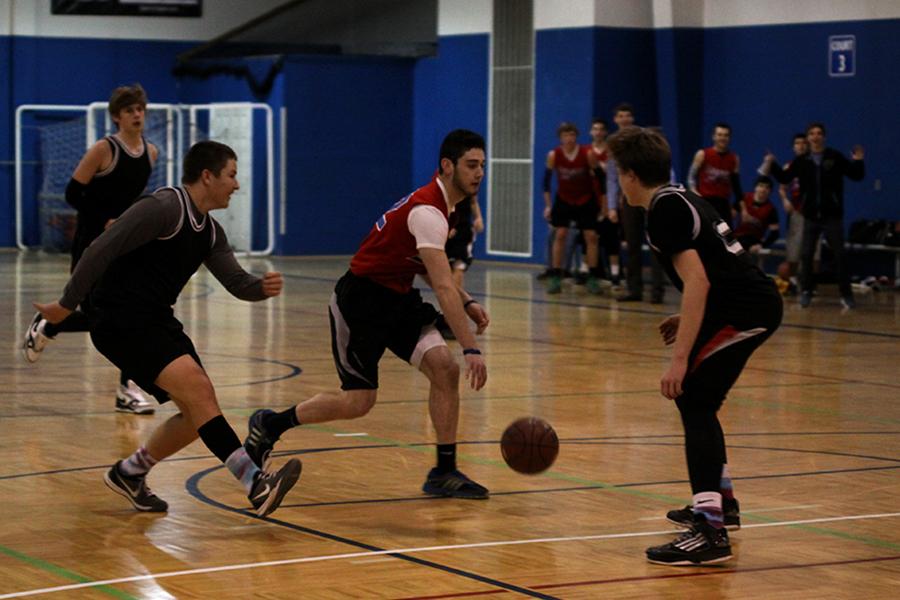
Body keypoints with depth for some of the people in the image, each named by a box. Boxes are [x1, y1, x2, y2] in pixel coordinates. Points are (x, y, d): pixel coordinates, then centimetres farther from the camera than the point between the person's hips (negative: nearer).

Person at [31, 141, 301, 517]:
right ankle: (256, 486, -29)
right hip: (121, 322, -10)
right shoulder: (164, 207, -16)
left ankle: (129, 473, 25)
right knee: (197, 388, -22)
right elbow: (101, 250, -19)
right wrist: (68, 304, -17)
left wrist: (262, 287, -11)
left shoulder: (210, 232, 13)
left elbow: (237, 283, 11)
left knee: (199, 411, 6)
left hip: (157, 322, 10)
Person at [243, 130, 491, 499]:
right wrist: (471, 348, -38)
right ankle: (269, 425, 18)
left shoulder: (440, 204, 6)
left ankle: (444, 472, -3)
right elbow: (443, 286, -34)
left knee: (444, 368, -10)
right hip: (361, 300, -9)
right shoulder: (427, 211, -25)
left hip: (397, 299, 9)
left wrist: (467, 303, 9)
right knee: (358, 401, -4)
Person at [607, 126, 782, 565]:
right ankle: (720, 501, 37)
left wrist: (680, 358, -22)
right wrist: (687, 321, 26)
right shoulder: (679, 198, 19)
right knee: (694, 399, 22)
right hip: (754, 302, 10)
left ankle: (710, 531, -20)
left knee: (693, 399, -13)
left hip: (746, 309, -10)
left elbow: (697, 281, -21)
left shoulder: (664, 209, -11)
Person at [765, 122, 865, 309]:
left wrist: (858, 162, -19)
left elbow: (856, 176, -1)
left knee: (840, 254, -1)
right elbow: (784, 178, 8)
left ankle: (846, 294, 5)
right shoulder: (801, 161, 3)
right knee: (806, 255, 4)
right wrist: (772, 165, -5)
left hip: (832, 216, -2)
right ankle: (806, 291, 15)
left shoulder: (835, 158, -3)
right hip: (811, 216, 2)